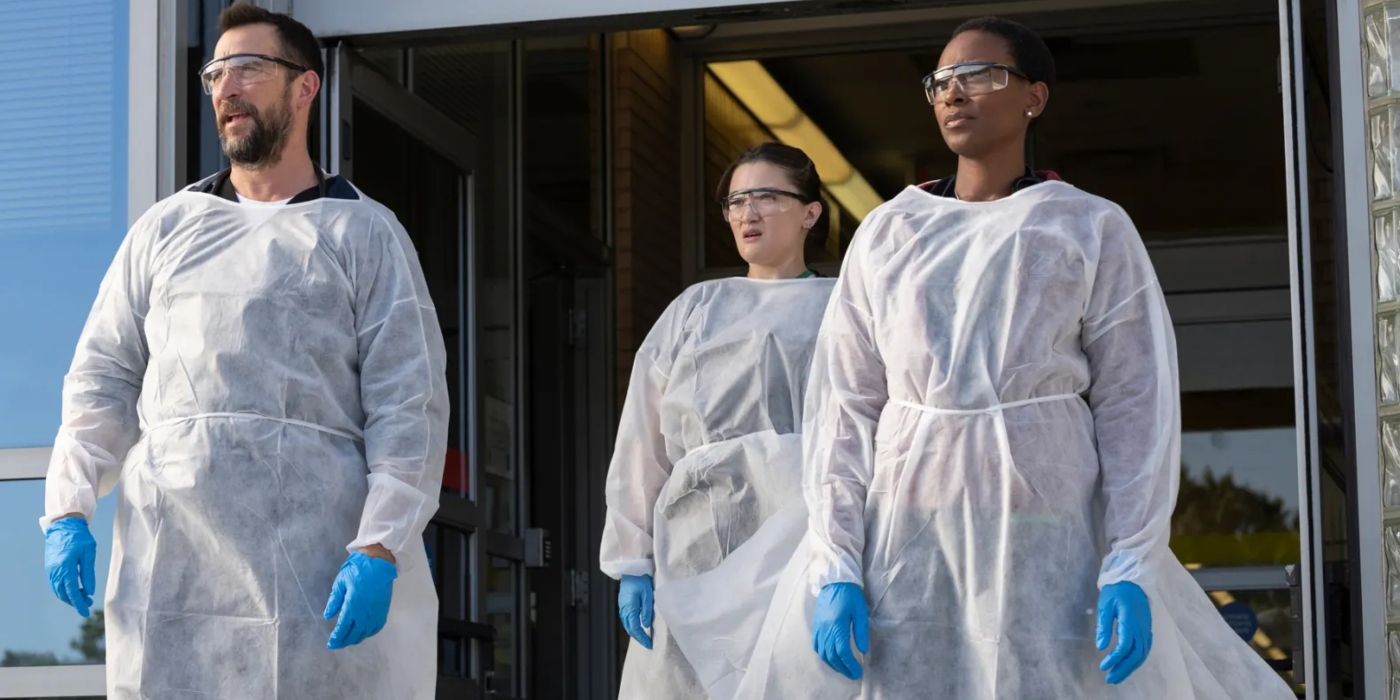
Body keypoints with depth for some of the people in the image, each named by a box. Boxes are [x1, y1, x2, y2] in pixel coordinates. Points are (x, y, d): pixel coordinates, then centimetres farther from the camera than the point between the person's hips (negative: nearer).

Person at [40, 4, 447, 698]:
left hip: (314, 563, -3)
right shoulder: (166, 227, 19)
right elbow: (104, 378, 15)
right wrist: (68, 509, 0)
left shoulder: (363, 233, 7)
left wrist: (379, 548, -13)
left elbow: (409, 405, -1)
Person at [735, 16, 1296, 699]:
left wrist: (1131, 571, -11)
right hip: (904, 534, 2)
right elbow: (844, 406, 5)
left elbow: (1134, 407, -1)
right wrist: (836, 567, -6)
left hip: (1047, 538, -2)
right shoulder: (887, 233, 9)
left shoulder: (1093, 229, 4)